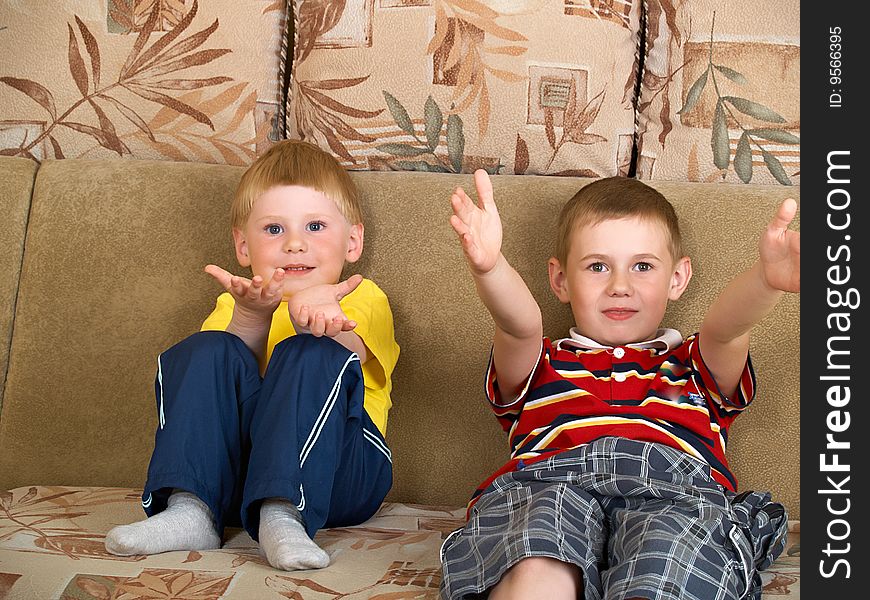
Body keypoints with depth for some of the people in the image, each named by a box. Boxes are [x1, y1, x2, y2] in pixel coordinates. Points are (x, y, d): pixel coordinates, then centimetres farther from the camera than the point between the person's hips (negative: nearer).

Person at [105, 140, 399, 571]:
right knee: (204, 352, -16)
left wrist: (318, 311, -34)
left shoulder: (362, 298, 15)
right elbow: (220, 375, -2)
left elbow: (349, 354, -12)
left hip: (332, 474, -2)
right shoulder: (236, 306, 22)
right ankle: (189, 509, -28)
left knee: (312, 356, -26)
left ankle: (283, 514, -42)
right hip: (231, 471, 2)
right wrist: (252, 317, -22)